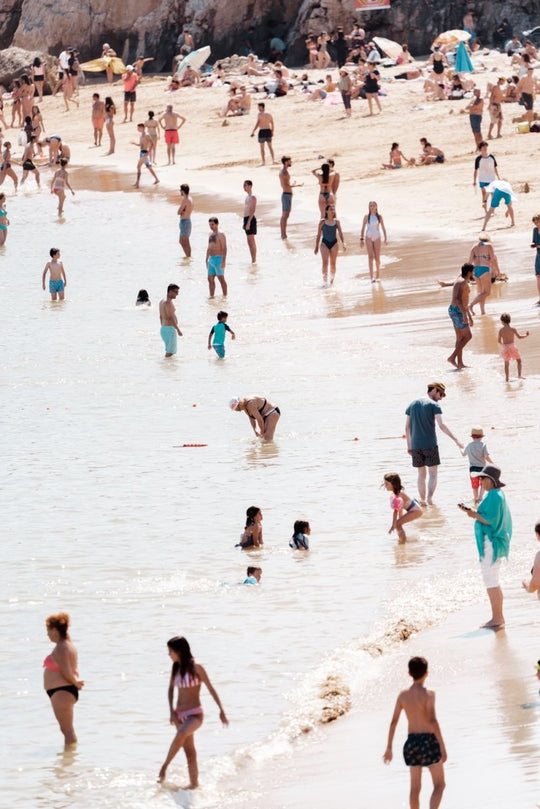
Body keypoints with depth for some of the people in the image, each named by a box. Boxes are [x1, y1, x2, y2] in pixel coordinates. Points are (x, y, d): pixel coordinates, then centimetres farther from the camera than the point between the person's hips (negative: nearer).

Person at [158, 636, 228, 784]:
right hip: (180, 715, 6)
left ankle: (164, 766, -23)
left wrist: (221, 710, -9)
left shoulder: (195, 668, -10)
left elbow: (211, 688, -6)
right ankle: (194, 783, 14)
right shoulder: (175, 668, 7)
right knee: (189, 750, 7)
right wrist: (171, 711, 3)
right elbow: (171, 690, 16)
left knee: (181, 734, -32)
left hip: (195, 715, -6)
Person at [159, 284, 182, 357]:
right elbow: (171, 318, -23)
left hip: (163, 329, 10)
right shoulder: (168, 302, -18)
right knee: (170, 352, -7)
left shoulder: (162, 301, 12)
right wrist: (178, 330, -20)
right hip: (170, 329, -10)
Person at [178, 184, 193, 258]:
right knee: (181, 241, 20)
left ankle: (188, 257, 0)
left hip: (184, 222, -10)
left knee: (185, 242, -4)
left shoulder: (185, 200, -19)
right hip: (188, 220, 10)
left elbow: (179, 212, -18)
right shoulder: (190, 199, 11)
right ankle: (188, 256, 26)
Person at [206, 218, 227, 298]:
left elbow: (224, 248, -14)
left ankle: (225, 296, 0)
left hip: (218, 259, -8)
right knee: (210, 279, 7)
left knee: (221, 278, -5)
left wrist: (224, 261, -20)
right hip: (211, 259, 8)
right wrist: (207, 260, 20)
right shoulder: (211, 234, 15)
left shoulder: (221, 234, -10)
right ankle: (211, 296, 13)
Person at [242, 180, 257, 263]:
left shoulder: (252, 197, -12)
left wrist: (249, 222, -24)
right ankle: (253, 260, 14)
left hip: (250, 219, -10)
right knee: (249, 241, 10)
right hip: (246, 219, 10)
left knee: (251, 240, -8)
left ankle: (254, 261, -6)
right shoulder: (247, 197, 17)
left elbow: (253, 210, -19)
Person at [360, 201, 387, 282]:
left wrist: (385, 239, -2)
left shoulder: (379, 217, 3)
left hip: (377, 237, 0)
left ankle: (377, 275, 18)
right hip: (369, 237, 0)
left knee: (377, 257, 2)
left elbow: (383, 228, 6)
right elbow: (363, 228, 6)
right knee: (370, 256, -9)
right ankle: (371, 277, -15)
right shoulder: (367, 217, 3)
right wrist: (361, 239, 0)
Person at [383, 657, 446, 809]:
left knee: (415, 787, 16)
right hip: (429, 741, -5)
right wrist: (442, 746, -21)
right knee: (439, 785, 4)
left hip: (411, 743, 5)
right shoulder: (428, 694, -12)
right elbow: (433, 721, -21)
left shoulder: (403, 695, 3)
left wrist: (389, 748, 12)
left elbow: (393, 722, 5)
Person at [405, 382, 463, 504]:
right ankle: (430, 498, -14)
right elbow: (441, 425, -15)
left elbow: (407, 427, 13)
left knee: (421, 474, 13)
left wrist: (409, 446, 18)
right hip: (430, 445, -5)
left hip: (415, 445, 5)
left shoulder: (412, 404, 13)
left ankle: (422, 500, 10)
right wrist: (455, 440, -15)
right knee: (433, 474, 0)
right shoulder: (434, 405, -5)